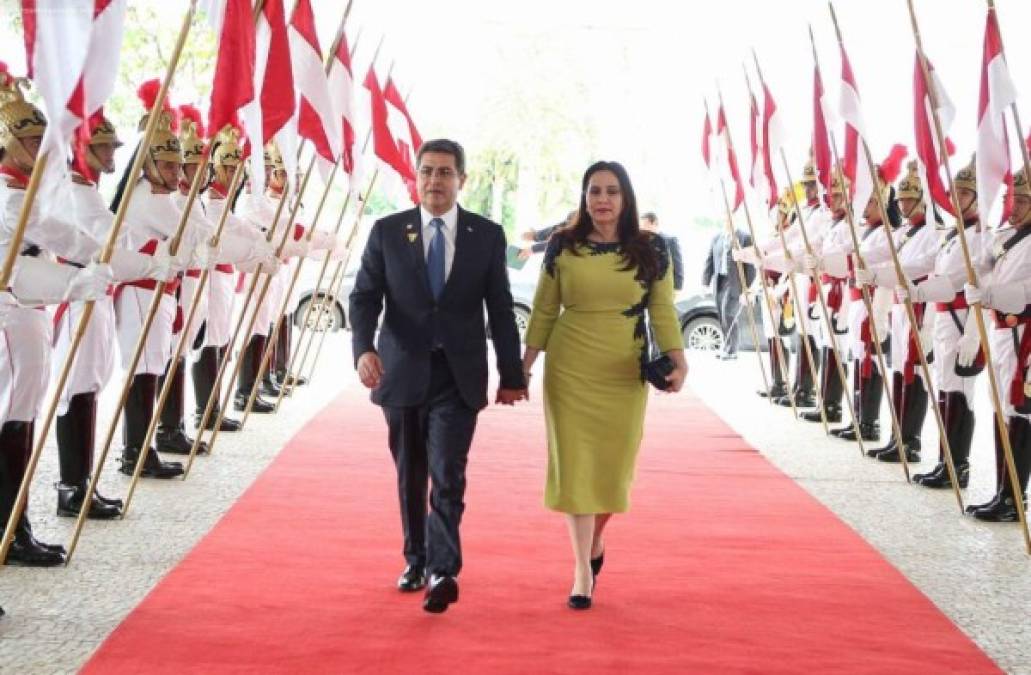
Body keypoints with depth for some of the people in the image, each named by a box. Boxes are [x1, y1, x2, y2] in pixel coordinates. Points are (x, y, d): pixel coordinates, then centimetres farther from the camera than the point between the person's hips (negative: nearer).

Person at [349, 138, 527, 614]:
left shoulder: (488, 235, 3)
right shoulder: (387, 232, 3)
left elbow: (500, 309, 6)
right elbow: (364, 298, -1)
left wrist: (512, 375, 7)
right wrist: (364, 349, -19)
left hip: (459, 377, -2)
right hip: (402, 373, 2)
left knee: (447, 475, -12)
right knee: (410, 476, 12)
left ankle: (442, 572, -14)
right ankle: (417, 561, 27)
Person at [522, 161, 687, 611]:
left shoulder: (650, 249, 1)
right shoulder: (562, 247, 2)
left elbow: (662, 311, 2)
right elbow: (543, 312, 6)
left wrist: (678, 361, -10)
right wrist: (523, 366, 2)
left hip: (625, 373, 0)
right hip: (569, 370, 0)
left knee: (614, 465, 5)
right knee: (574, 464, -1)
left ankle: (595, 541, 34)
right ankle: (582, 570, 6)